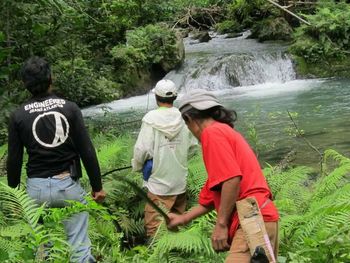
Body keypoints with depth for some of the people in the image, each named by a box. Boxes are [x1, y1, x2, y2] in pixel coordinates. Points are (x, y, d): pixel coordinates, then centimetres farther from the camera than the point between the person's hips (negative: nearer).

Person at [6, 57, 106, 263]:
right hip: (69, 184, -1)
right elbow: (87, 151, -5)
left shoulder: (19, 116, -2)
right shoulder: (69, 108, -4)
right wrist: (97, 186, 3)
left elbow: (14, 160, 1)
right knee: (79, 245, 3)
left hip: (36, 188, 1)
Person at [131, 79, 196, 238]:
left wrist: (136, 166, 4)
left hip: (159, 184, -4)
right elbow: (191, 146, 4)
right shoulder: (184, 118, -5)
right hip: (180, 183, 4)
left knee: (154, 228, 2)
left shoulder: (151, 119, -14)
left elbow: (142, 150, -16)